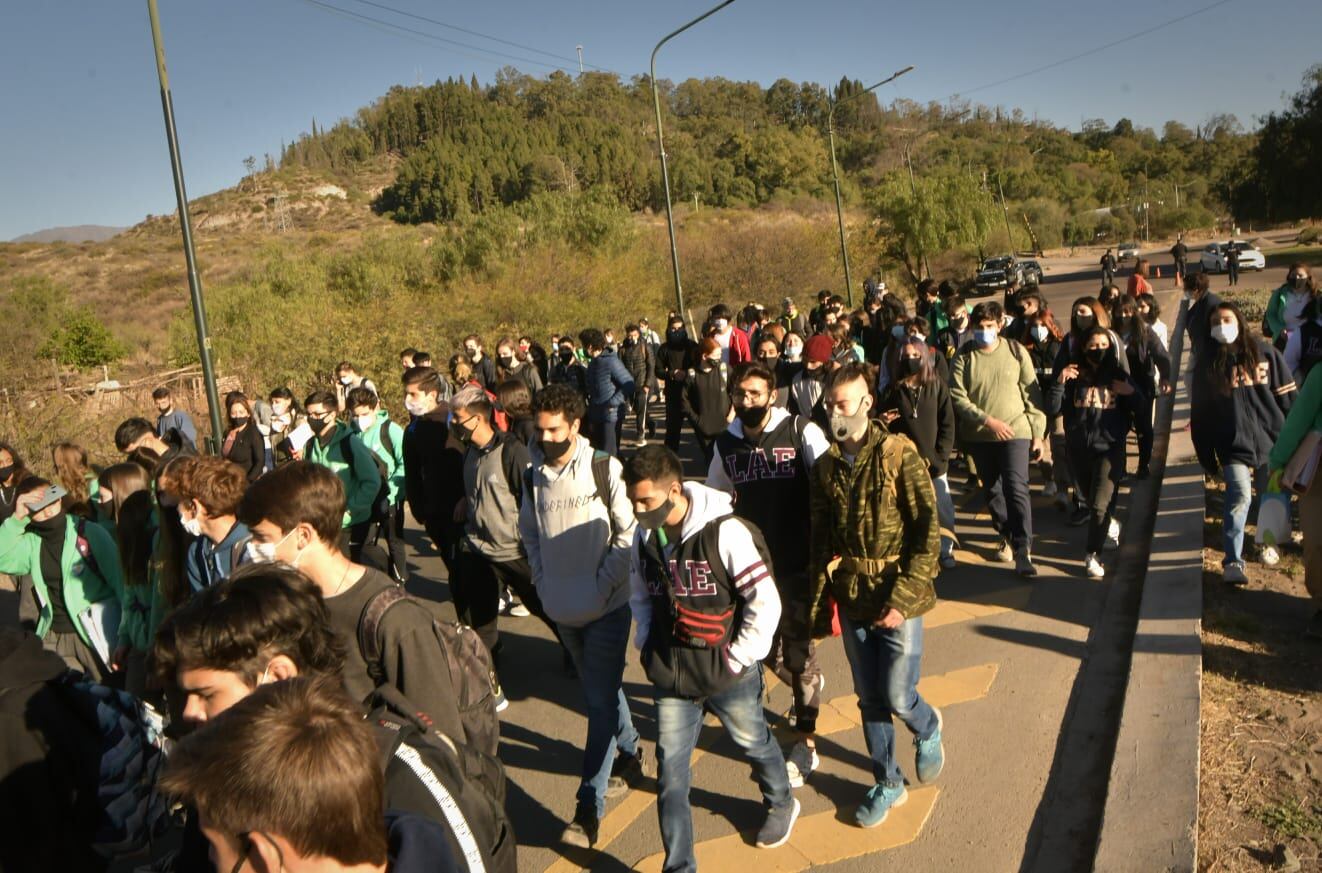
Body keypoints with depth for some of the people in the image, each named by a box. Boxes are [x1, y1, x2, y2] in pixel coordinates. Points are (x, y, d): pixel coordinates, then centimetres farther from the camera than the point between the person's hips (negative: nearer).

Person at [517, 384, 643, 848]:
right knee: (599, 690, 21)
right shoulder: (534, 476, 0)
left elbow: (628, 533, -12)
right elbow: (528, 531, 13)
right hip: (562, 608, 5)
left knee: (601, 702, -3)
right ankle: (629, 749, 45)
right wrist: (542, 579, 3)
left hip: (606, 607, -5)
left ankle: (589, 805, 5)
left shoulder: (604, 469, -14)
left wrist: (603, 584, -13)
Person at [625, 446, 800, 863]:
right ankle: (679, 864, 20)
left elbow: (766, 602, -19)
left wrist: (738, 658, -15)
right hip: (671, 676, 4)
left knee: (754, 743, 21)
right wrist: (649, 646, 5)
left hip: (728, 675, -4)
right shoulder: (644, 537, -3)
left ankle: (781, 804, 52)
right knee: (670, 770, 5)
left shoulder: (725, 532, -22)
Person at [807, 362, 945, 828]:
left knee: (898, 698, 0)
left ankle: (928, 729, 35)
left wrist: (902, 599, -17)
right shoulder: (826, 466, 4)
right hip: (852, 599, 4)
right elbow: (820, 539, 10)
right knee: (870, 700, 12)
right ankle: (887, 784, 31)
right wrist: (820, 601, 6)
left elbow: (928, 530, -13)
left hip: (897, 598, -4)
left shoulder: (899, 454, -12)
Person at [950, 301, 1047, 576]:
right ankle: (1007, 536, 34)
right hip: (979, 435, 2)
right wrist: (988, 420, -17)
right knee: (992, 491, 13)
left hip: (1015, 431, -2)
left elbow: (1032, 393, 0)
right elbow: (957, 398, -8)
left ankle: (1023, 550, -8)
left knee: (1016, 489, -13)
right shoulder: (963, 358, -3)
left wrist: (1038, 433, -1)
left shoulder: (1015, 351, -2)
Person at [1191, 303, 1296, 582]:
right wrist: (1206, 454, 2)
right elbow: (1200, 413, 4)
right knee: (1240, 496, -16)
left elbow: (1287, 397, 4)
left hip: (1270, 439, 2)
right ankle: (1233, 561, -12)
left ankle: (1268, 542, 41)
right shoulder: (1207, 363, 2)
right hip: (1232, 443, -2)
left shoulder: (1265, 352, 1)